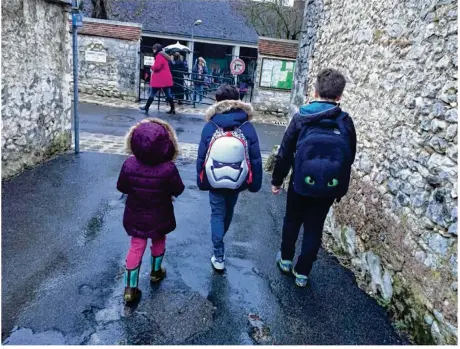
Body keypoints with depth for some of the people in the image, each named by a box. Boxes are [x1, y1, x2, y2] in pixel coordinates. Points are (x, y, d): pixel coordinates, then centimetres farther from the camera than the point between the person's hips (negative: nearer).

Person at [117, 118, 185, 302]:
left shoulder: (129, 164, -19)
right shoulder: (168, 168, -27)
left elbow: (121, 187, -5)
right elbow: (178, 190, -12)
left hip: (136, 216, 2)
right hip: (159, 216, -1)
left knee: (136, 247, 13)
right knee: (158, 242, 24)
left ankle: (130, 287, 16)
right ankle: (156, 272, 46)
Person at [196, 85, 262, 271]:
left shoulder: (210, 127, -14)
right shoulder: (247, 127, -13)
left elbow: (201, 157, -8)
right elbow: (255, 158, -10)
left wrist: (201, 181, 5)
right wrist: (255, 183, 2)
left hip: (214, 181, -2)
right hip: (237, 181, 2)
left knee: (217, 214, 11)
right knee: (228, 211, 25)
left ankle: (218, 256, 9)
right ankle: (220, 238, 52)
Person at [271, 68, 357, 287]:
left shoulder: (301, 118, -10)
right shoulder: (346, 122, -5)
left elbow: (285, 152, -7)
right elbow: (349, 159, 1)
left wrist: (277, 180, 5)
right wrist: (341, 190, 13)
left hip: (300, 183, -1)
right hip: (328, 188, 1)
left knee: (292, 221, 21)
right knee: (314, 228, 13)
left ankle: (286, 259, 38)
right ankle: (302, 273, 22)